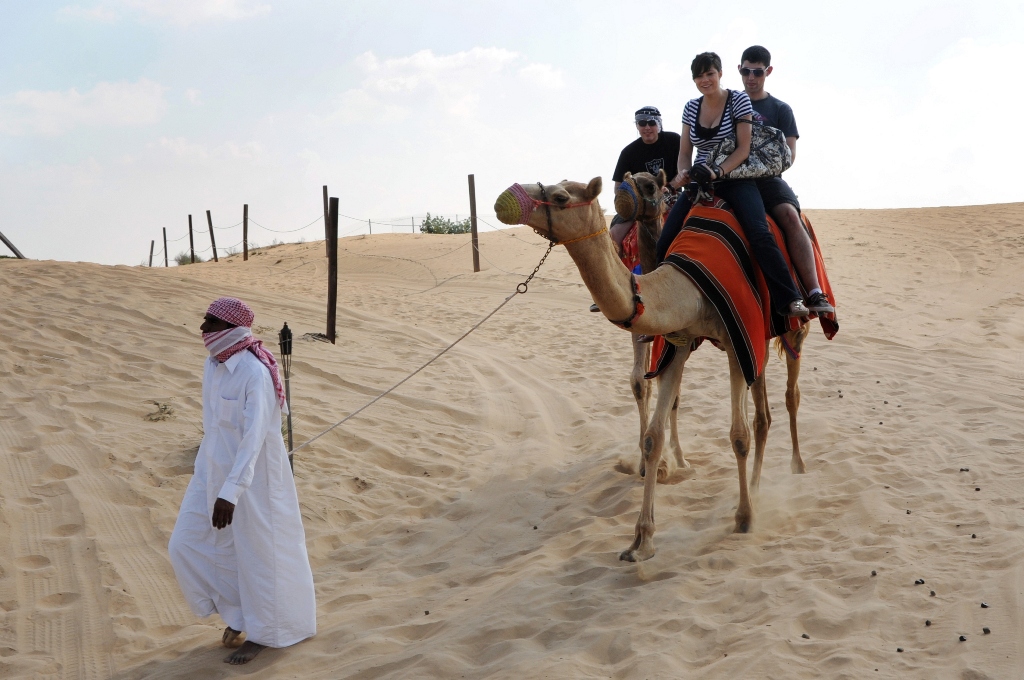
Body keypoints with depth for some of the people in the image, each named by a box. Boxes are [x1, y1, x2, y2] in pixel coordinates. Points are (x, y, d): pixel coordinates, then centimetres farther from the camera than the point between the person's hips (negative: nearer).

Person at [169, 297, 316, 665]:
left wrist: (230, 493, -34)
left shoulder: (255, 373, -25)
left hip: (252, 475, -8)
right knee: (188, 545, 10)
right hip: (214, 470, 8)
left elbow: (254, 437, -29)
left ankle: (262, 632, 26)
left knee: (257, 551, 7)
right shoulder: (213, 363, 1)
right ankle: (239, 610, 28)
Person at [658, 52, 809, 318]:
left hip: (735, 179, -4)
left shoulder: (739, 100, -5)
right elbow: (684, 152, 9)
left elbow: (744, 149, -9)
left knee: (760, 234, -28)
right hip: (699, 181, 4)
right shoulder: (691, 108, 7)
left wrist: (718, 172, -25)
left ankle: (789, 300, -27)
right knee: (665, 243, -6)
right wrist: (683, 173, -13)